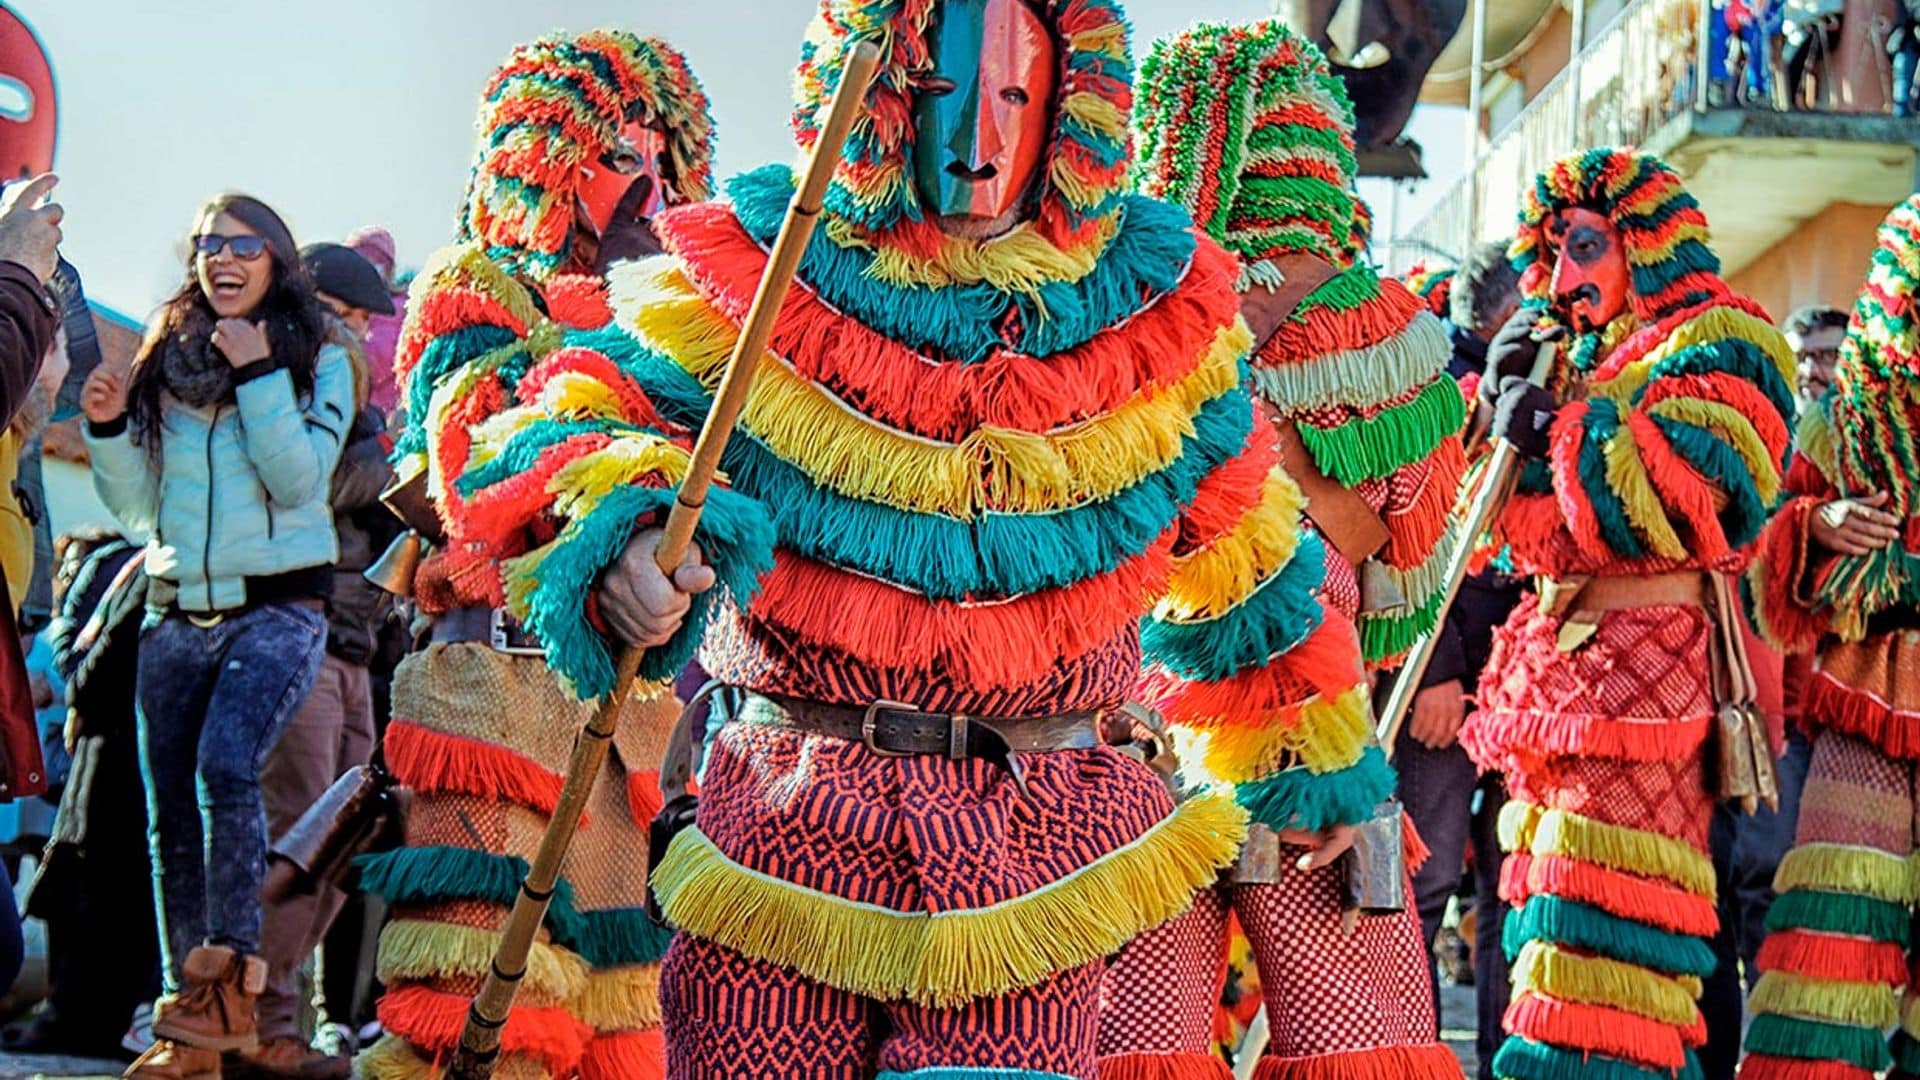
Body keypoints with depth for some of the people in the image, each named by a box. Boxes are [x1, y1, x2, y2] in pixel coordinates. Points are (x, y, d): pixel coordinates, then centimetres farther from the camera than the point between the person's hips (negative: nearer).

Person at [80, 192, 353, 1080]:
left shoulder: (318, 358, 2)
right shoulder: (165, 361, 12)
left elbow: (300, 479, -11)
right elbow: (138, 509, 12)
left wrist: (256, 373, -15)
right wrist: (108, 428, -4)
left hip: (277, 607, -4)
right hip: (178, 614, 4)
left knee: (226, 765, -27)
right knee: (170, 812, 2)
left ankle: (231, 979, -18)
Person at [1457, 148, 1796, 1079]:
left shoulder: (1718, 341, -1)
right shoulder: (1580, 360, 25)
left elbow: (1684, 495, -17)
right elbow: (1506, 531, 24)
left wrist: (1553, 429, -8)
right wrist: (1500, 396, 9)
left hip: (1648, 665, -9)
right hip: (1560, 671, 9)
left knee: (1597, 937, -16)